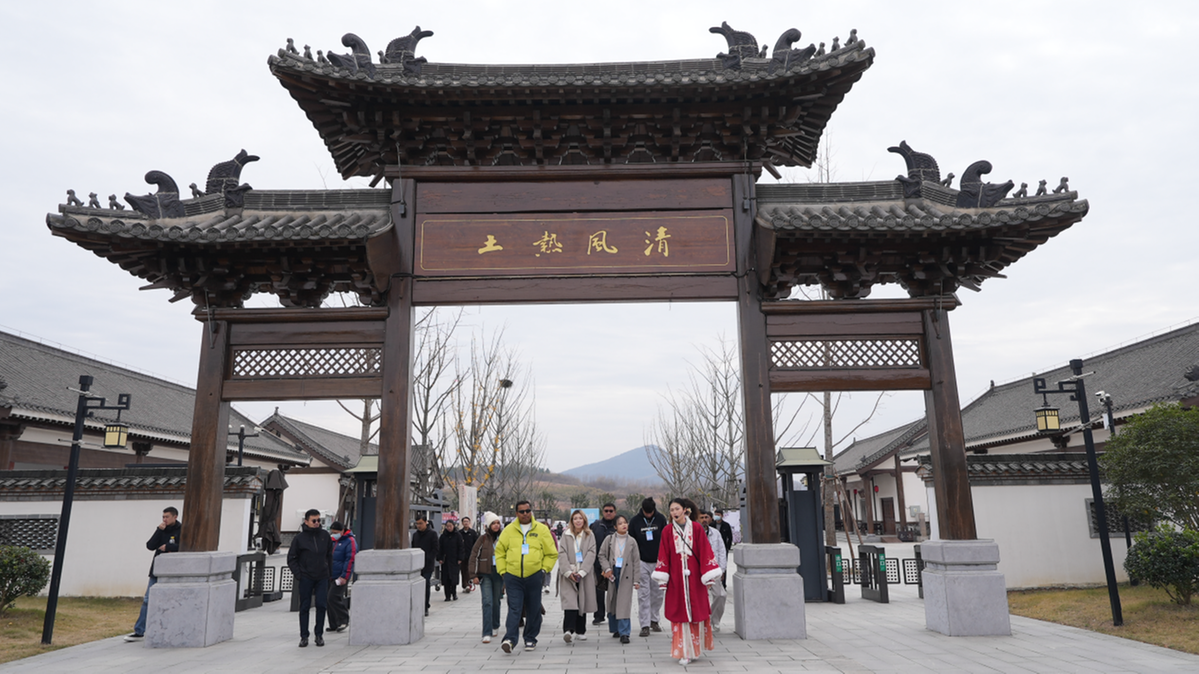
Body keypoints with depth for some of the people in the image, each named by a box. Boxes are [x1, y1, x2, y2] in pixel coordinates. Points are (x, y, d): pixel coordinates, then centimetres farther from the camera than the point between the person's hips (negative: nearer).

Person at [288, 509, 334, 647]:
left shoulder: (325, 535, 3)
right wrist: (298, 574, -8)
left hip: (322, 577, 2)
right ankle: (304, 636, 14)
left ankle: (319, 634, 12)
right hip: (305, 578, -2)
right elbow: (291, 558, 1)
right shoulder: (299, 538, -5)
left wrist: (330, 572, 8)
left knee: (322, 605, -2)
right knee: (305, 606, 4)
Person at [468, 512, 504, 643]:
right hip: (485, 574, -3)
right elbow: (473, 556, -2)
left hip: (499, 573, 3)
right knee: (487, 602, -11)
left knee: (496, 601, 13)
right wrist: (473, 575, -6)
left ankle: (495, 626, 34)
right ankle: (487, 633, -10)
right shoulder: (483, 538, -3)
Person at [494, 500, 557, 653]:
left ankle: (530, 639, 22)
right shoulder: (509, 530, 4)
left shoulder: (542, 529, 3)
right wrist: (503, 571, 3)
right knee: (514, 608, -9)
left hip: (534, 576, 1)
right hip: (512, 576, -1)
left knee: (534, 609, 8)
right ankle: (510, 639, -12)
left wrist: (544, 569, 2)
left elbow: (551, 553, 9)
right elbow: (499, 551, 10)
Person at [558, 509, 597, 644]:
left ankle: (581, 631, 19)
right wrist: (568, 572, -13)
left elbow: (591, 554, -2)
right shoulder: (566, 535, 7)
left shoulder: (590, 535, 7)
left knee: (583, 601, 7)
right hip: (569, 574, -1)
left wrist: (581, 572, -12)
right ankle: (568, 630, -23)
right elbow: (562, 554, -1)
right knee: (570, 602, -15)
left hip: (585, 575, 1)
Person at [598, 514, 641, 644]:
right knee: (612, 602, 9)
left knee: (625, 603, -7)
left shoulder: (631, 541, 1)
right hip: (613, 573, 2)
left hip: (626, 574, -2)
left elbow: (636, 561, 2)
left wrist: (637, 580, -1)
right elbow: (602, 555, 5)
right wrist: (607, 569, -9)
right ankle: (615, 628, 25)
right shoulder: (609, 539, 2)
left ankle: (624, 633, -5)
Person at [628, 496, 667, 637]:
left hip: (658, 562, 2)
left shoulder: (661, 519, 0)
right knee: (643, 594, -3)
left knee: (657, 593, 8)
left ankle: (654, 620, 24)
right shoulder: (635, 521, -3)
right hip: (642, 562, -2)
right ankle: (645, 625, 0)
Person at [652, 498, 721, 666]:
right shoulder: (667, 532, 2)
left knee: (697, 612, 4)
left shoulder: (696, 528, -1)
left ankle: (696, 648, 21)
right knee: (679, 614, 0)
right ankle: (684, 652, 7)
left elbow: (705, 551, -1)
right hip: (676, 579, 1)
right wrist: (662, 579, -1)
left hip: (694, 578, 0)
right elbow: (664, 555, 4)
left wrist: (708, 576, -5)